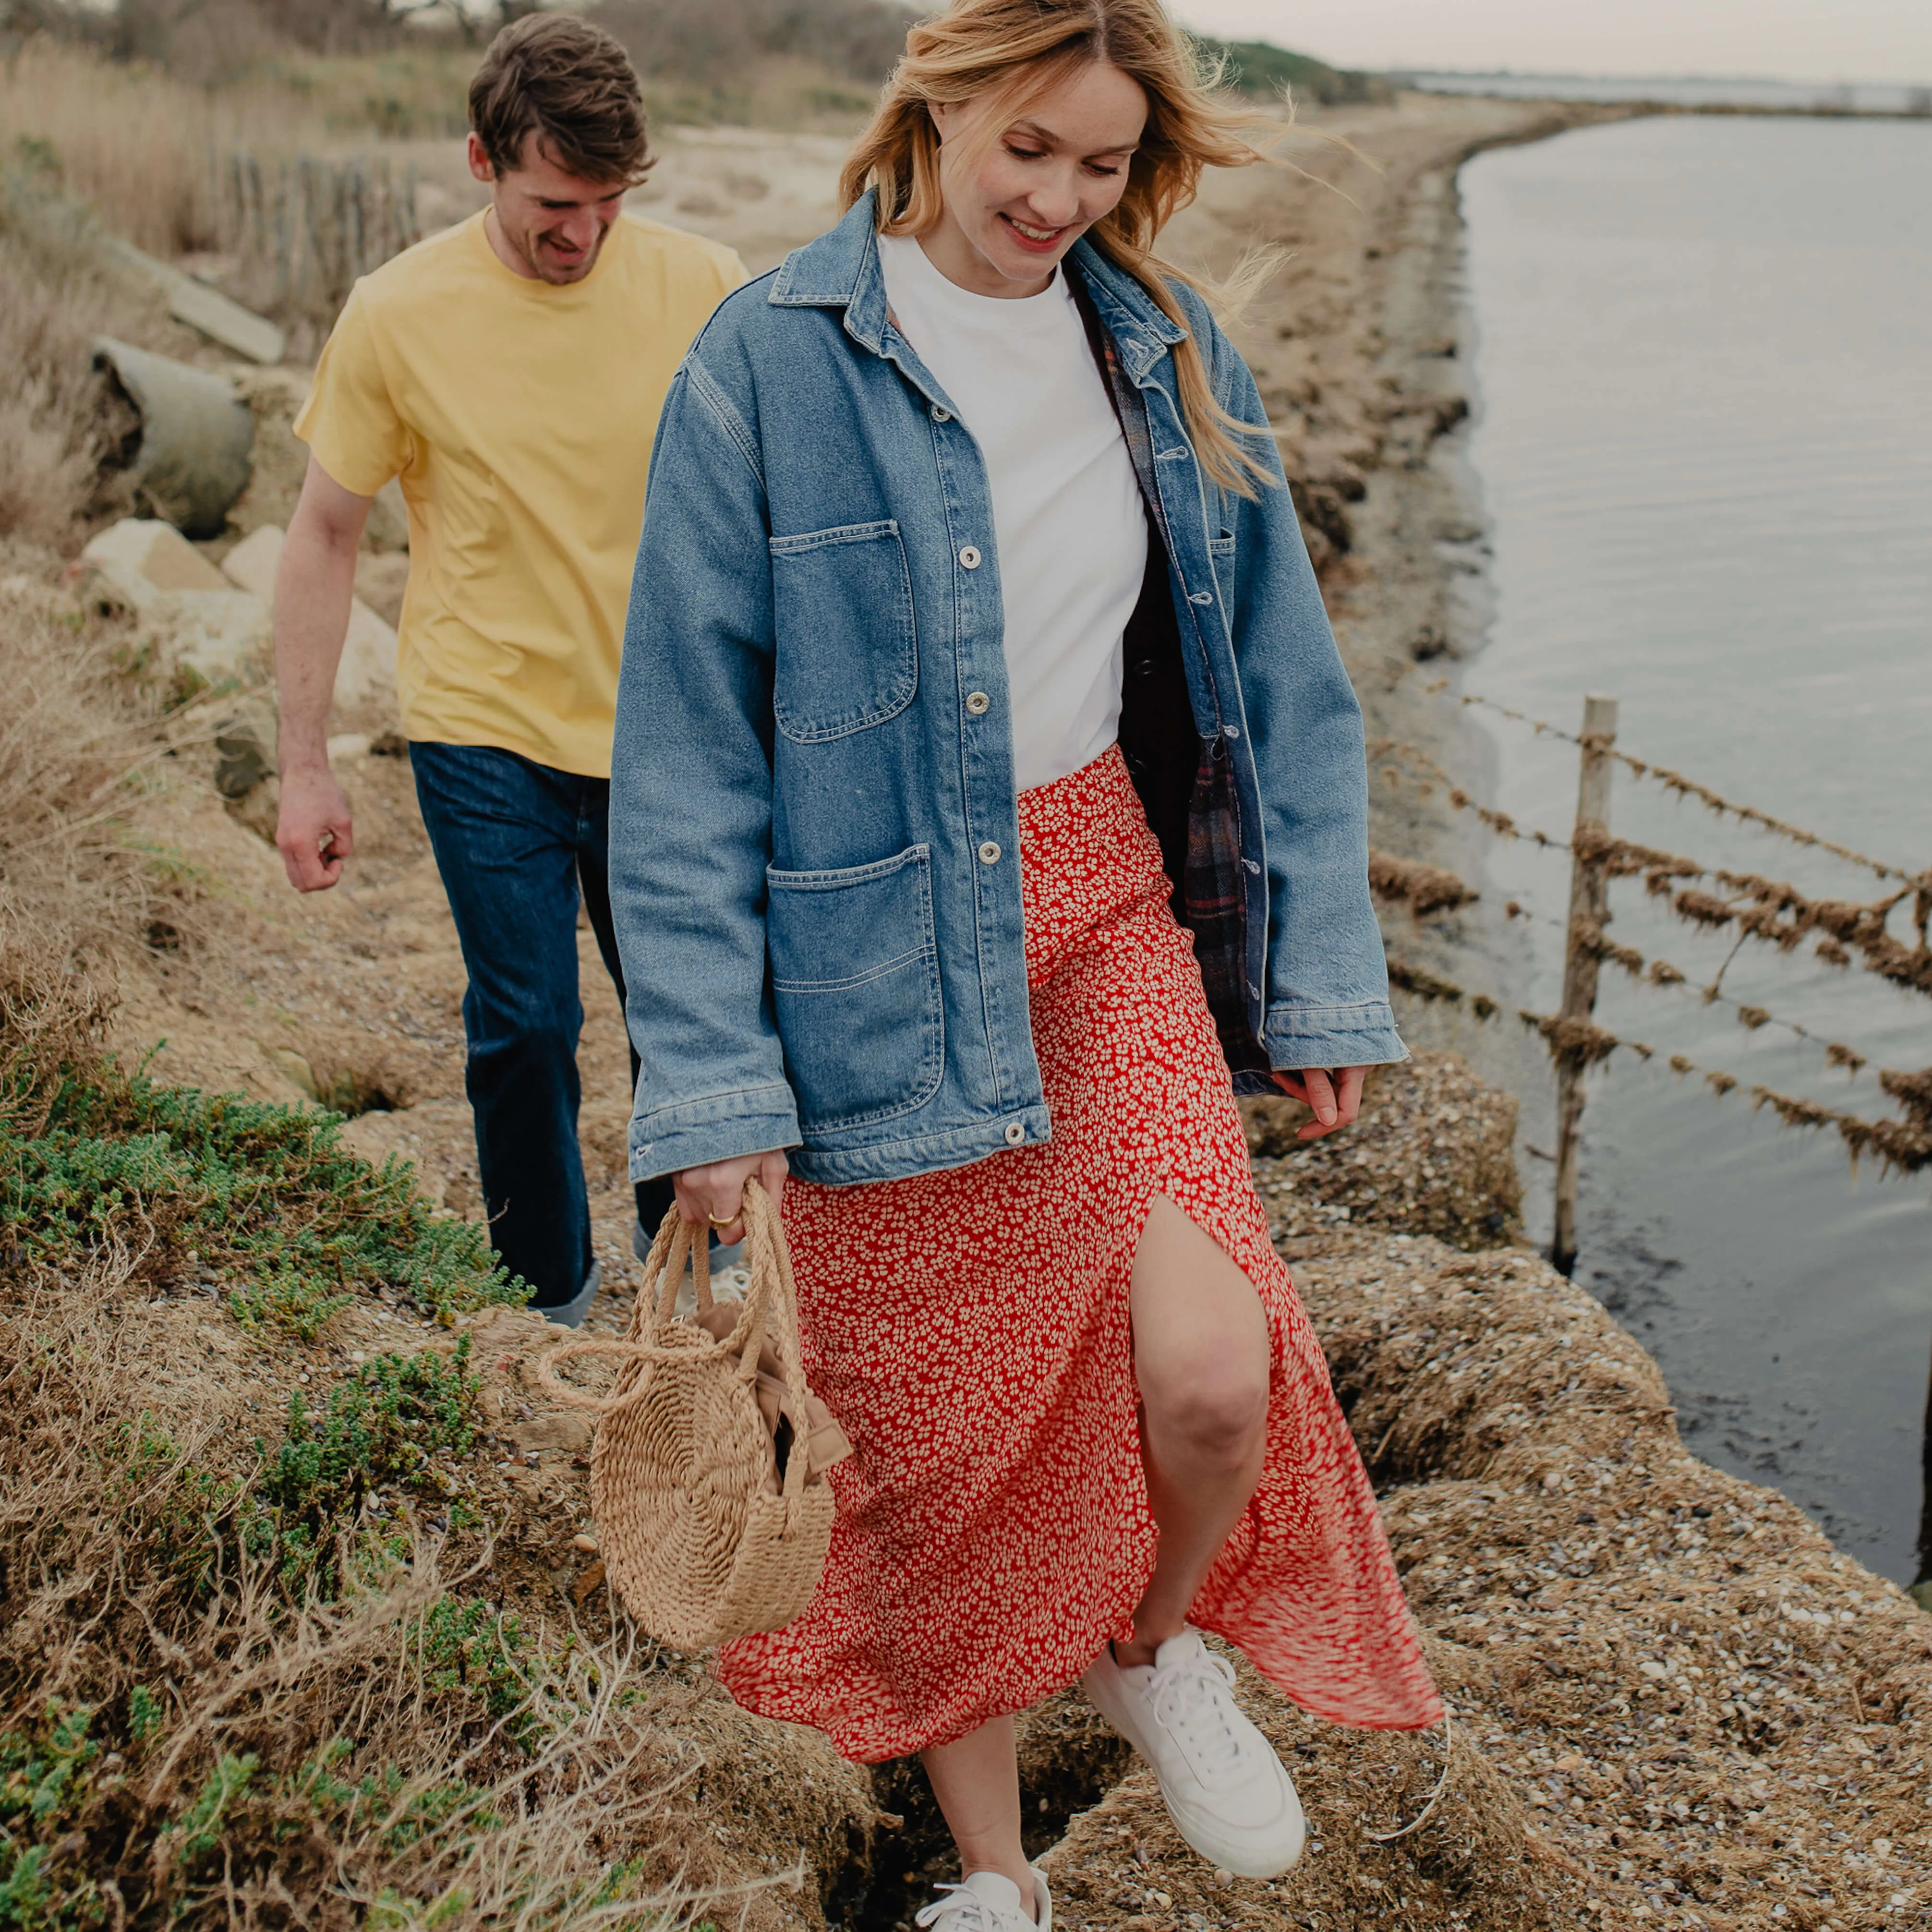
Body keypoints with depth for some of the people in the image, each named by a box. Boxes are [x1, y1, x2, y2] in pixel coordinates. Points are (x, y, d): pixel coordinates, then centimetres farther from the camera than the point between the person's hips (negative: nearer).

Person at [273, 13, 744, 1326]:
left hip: (666, 733, 1)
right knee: (525, 1029, 1)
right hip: (487, 734, -1)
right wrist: (307, 766, 0)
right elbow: (326, 536, 1)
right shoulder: (400, 315, -8)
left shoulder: (703, 289, -7)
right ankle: (551, 1304, 23)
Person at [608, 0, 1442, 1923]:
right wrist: (710, 1081, -12)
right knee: (942, 1449, 7)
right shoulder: (769, 362, -10)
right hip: (876, 956, -2)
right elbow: (684, 747, -9)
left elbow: (1281, 685, 9)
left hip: (1109, 912, 3)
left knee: (1212, 1370, -16)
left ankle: (1159, 1640, 22)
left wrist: (1325, 975, 7)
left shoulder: (1168, 352, 3)